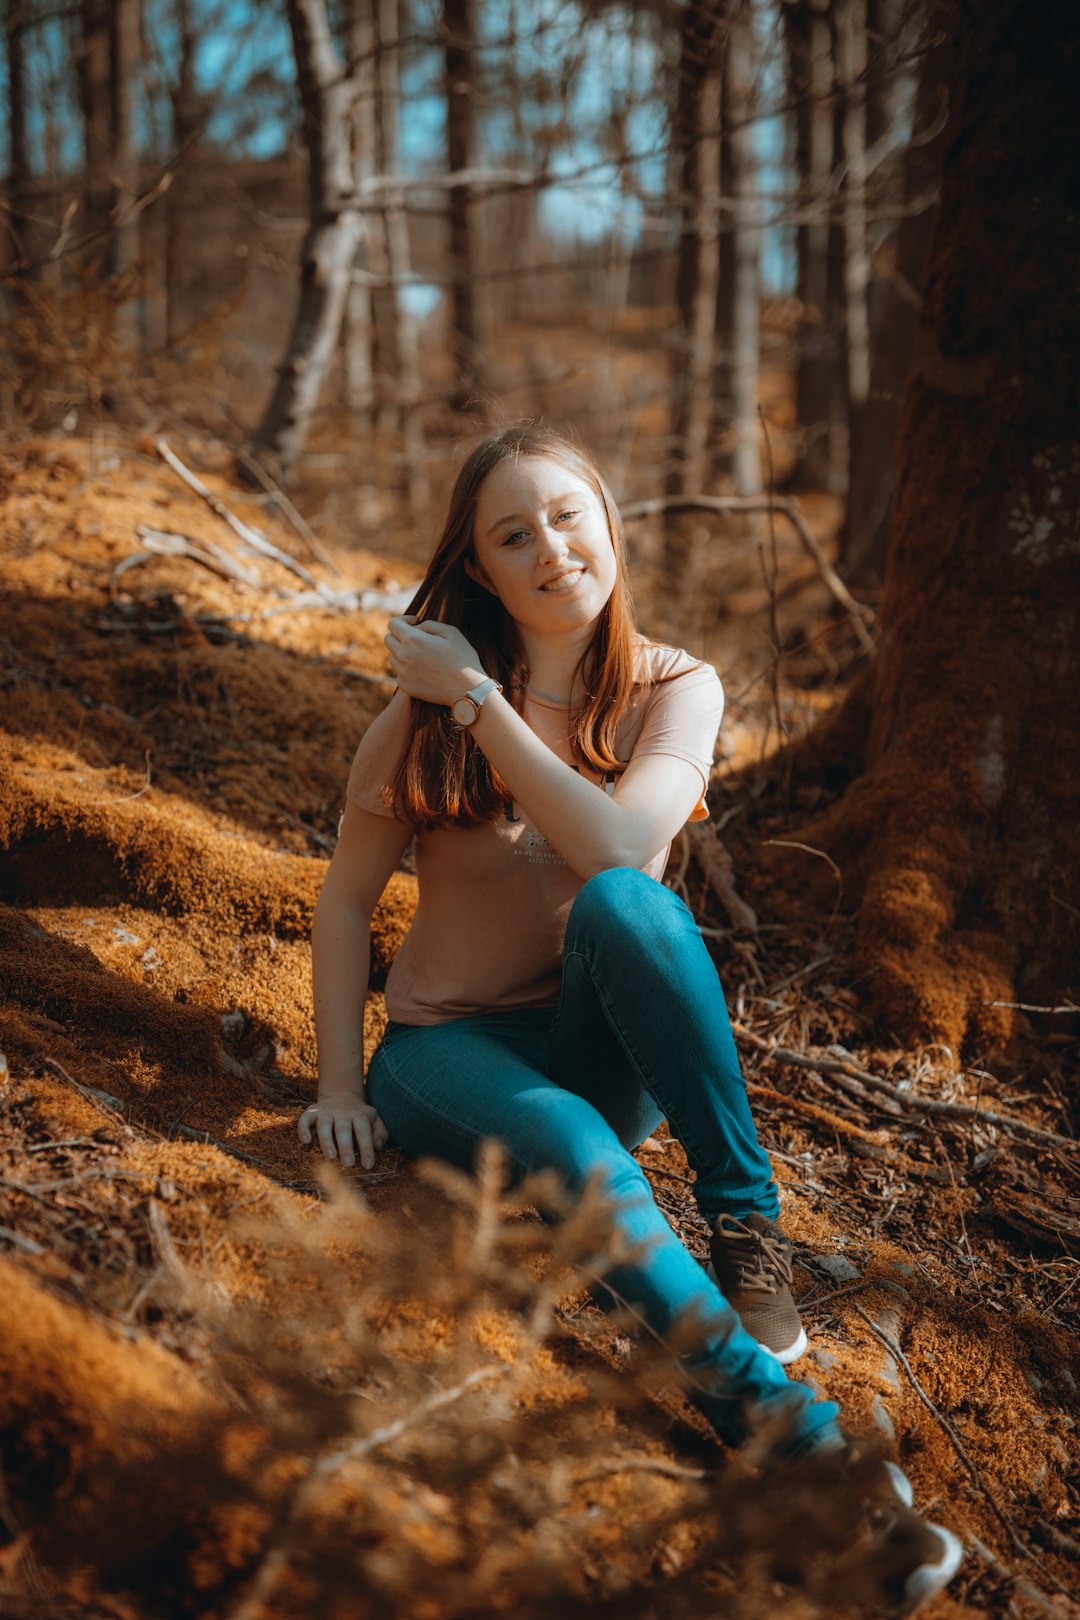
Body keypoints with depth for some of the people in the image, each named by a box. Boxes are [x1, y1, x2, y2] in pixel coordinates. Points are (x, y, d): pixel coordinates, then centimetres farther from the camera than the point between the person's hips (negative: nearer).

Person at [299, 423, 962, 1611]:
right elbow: (346, 899, 2)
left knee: (623, 901, -35)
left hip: (605, 1054, 1)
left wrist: (480, 700, -22)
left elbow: (619, 850, -23)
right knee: (571, 1150, -38)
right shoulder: (425, 709, -5)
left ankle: (747, 1223, -24)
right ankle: (794, 1432, -46)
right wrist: (341, 1087, -7)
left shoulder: (675, 691, -5)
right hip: (452, 1054, -1)